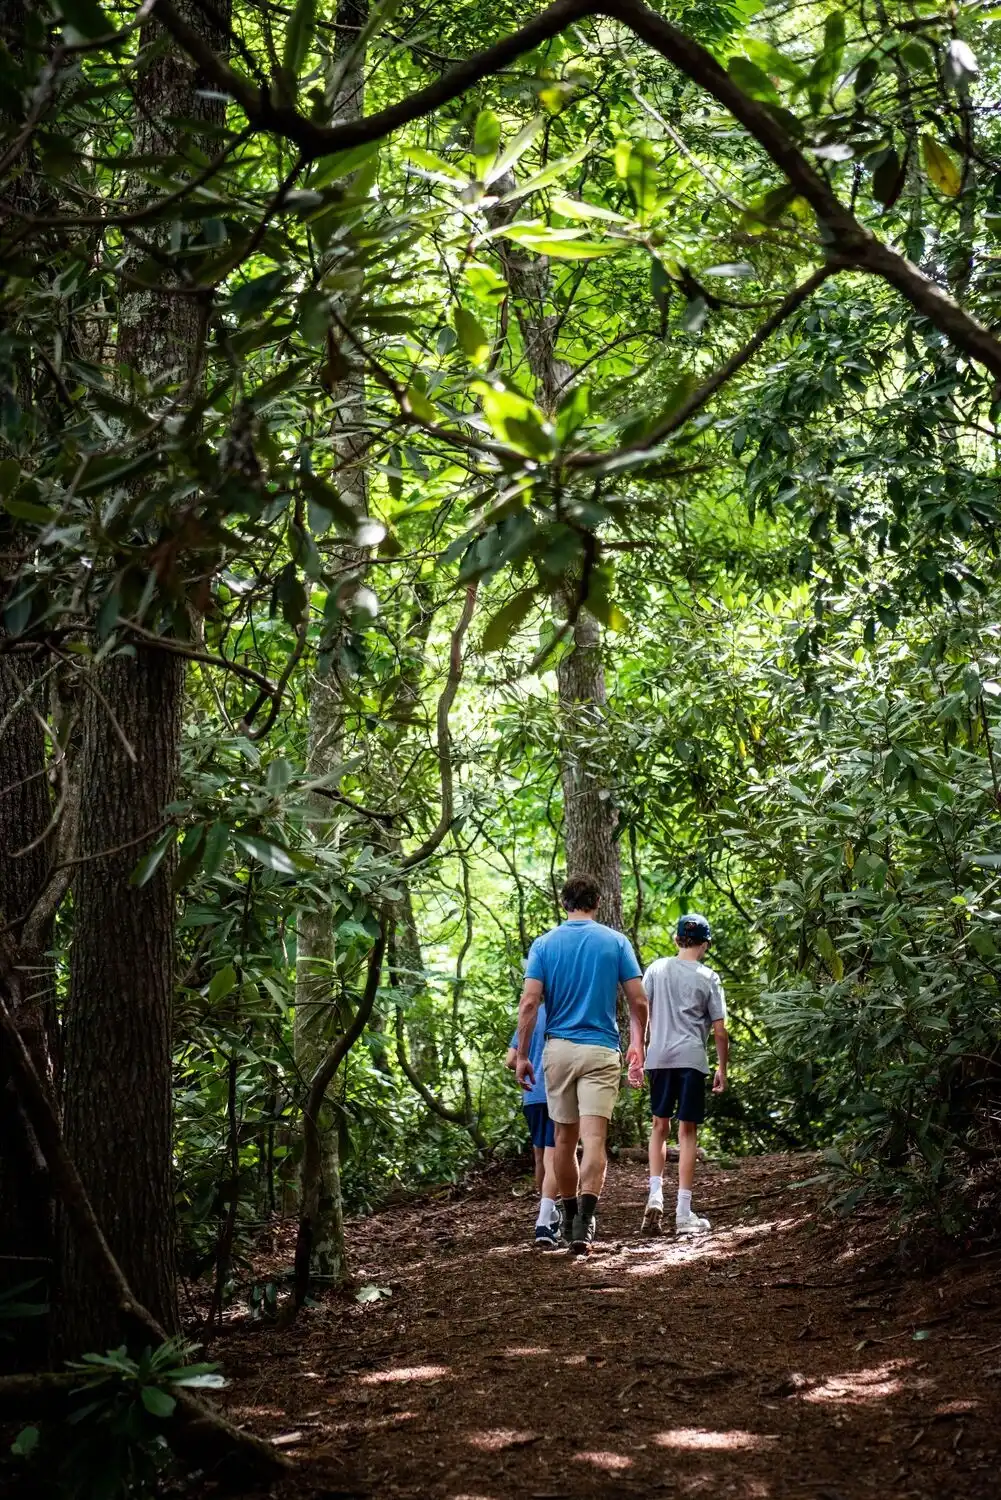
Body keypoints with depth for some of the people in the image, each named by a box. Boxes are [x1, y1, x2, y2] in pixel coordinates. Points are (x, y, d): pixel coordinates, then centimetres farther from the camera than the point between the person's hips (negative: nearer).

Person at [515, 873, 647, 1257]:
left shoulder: (544, 944, 2)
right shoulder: (616, 942, 1)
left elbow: (530, 1003, -5)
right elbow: (639, 1002, -1)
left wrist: (522, 1055, 1)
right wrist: (637, 1046, 11)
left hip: (558, 1049, 2)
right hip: (601, 1051, -2)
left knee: (564, 1138, 15)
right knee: (594, 1139, -9)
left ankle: (569, 1215, 28)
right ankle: (584, 1221, -24)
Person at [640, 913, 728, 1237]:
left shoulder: (657, 968, 6)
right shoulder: (708, 978, 2)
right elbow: (720, 1031, 2)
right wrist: (722, 1069, 13)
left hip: (659, 1057, 2)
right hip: (692, 1059, -2)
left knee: (660, 1126, 17)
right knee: (687, 1131, 3)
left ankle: (655, 1195, 0)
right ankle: (684, 1213, 3)